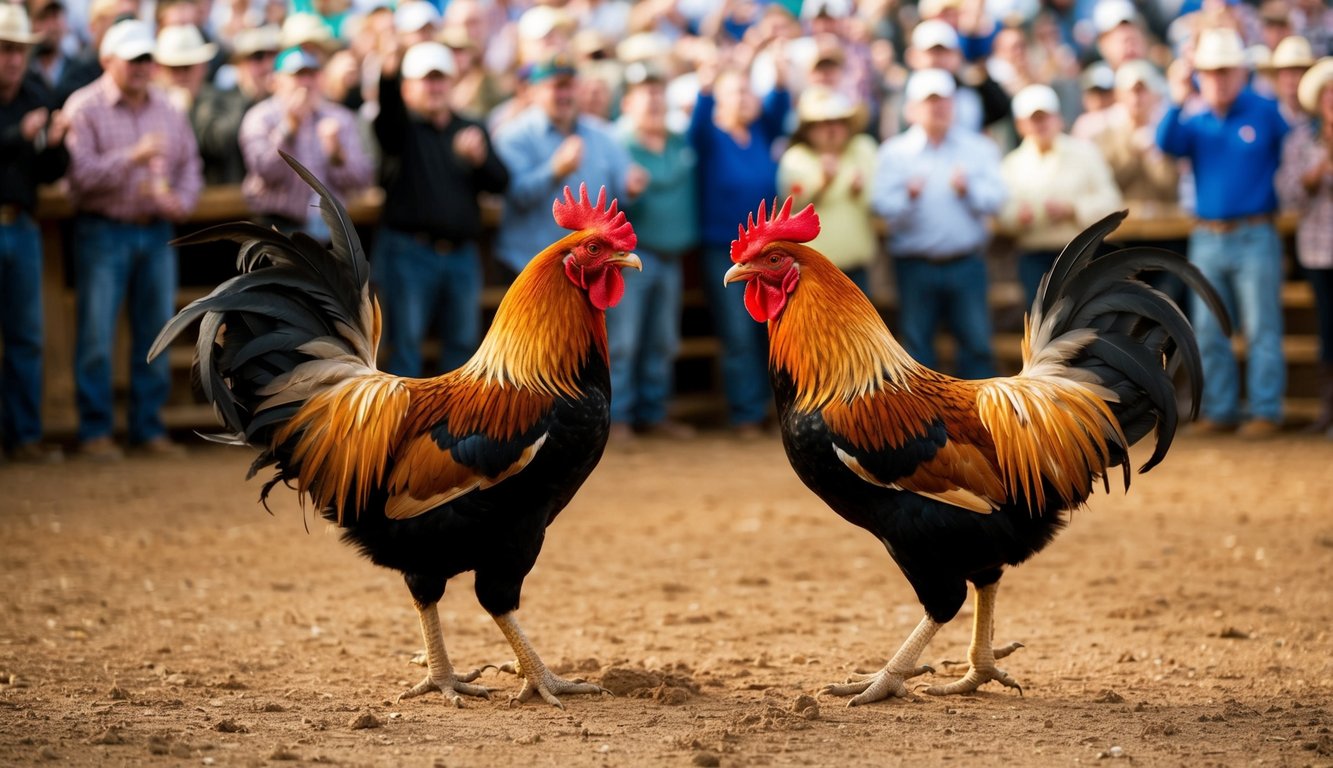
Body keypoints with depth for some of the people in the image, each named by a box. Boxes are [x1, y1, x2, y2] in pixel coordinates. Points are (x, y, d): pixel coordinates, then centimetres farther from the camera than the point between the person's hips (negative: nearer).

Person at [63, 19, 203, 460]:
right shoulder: (84, 108, -4)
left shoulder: (167, 110, 12)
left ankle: (149, 428, 14)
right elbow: (82, 172, -14)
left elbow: (189, 164, 16)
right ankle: (94, 431, 3)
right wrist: (132, 158, -21)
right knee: (96, 337, -4)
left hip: (156, 232, 5)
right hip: (103, 230, -5)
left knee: (155, 334, 6)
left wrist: (181, 202, -3)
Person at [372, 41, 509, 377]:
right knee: (406, 341, -5)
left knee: (463, 342, 9)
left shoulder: (471, 130, 14)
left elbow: (500, 182, 6)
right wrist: (388, 75, -45)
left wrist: (480, 158, -16)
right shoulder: (401, 127, 1)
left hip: (461, 256, 4)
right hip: (409, 251, -4)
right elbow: (388, 109, -24)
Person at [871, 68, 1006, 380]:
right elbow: (881, 204, -10)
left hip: (966, 263, 1)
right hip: (915, 267, -1)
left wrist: (968, 190, -20)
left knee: (976, 343, 2)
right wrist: (908, 195, -28)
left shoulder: (978, 148, 7)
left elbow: (995, 199, -2)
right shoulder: (894, 152, 2)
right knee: (917, 345, 6)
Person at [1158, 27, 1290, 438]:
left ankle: (1266, 412, -1)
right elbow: (1168, 143, -11)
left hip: (1255, 238, -4)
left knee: (1261, 328, -4)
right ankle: (1219, 409, 14)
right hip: (1207, 239, 4)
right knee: (1209, 332, 6)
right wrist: (1177, 102, -22)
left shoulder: (1266, 112, 0)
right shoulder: (1195, 120, 7)